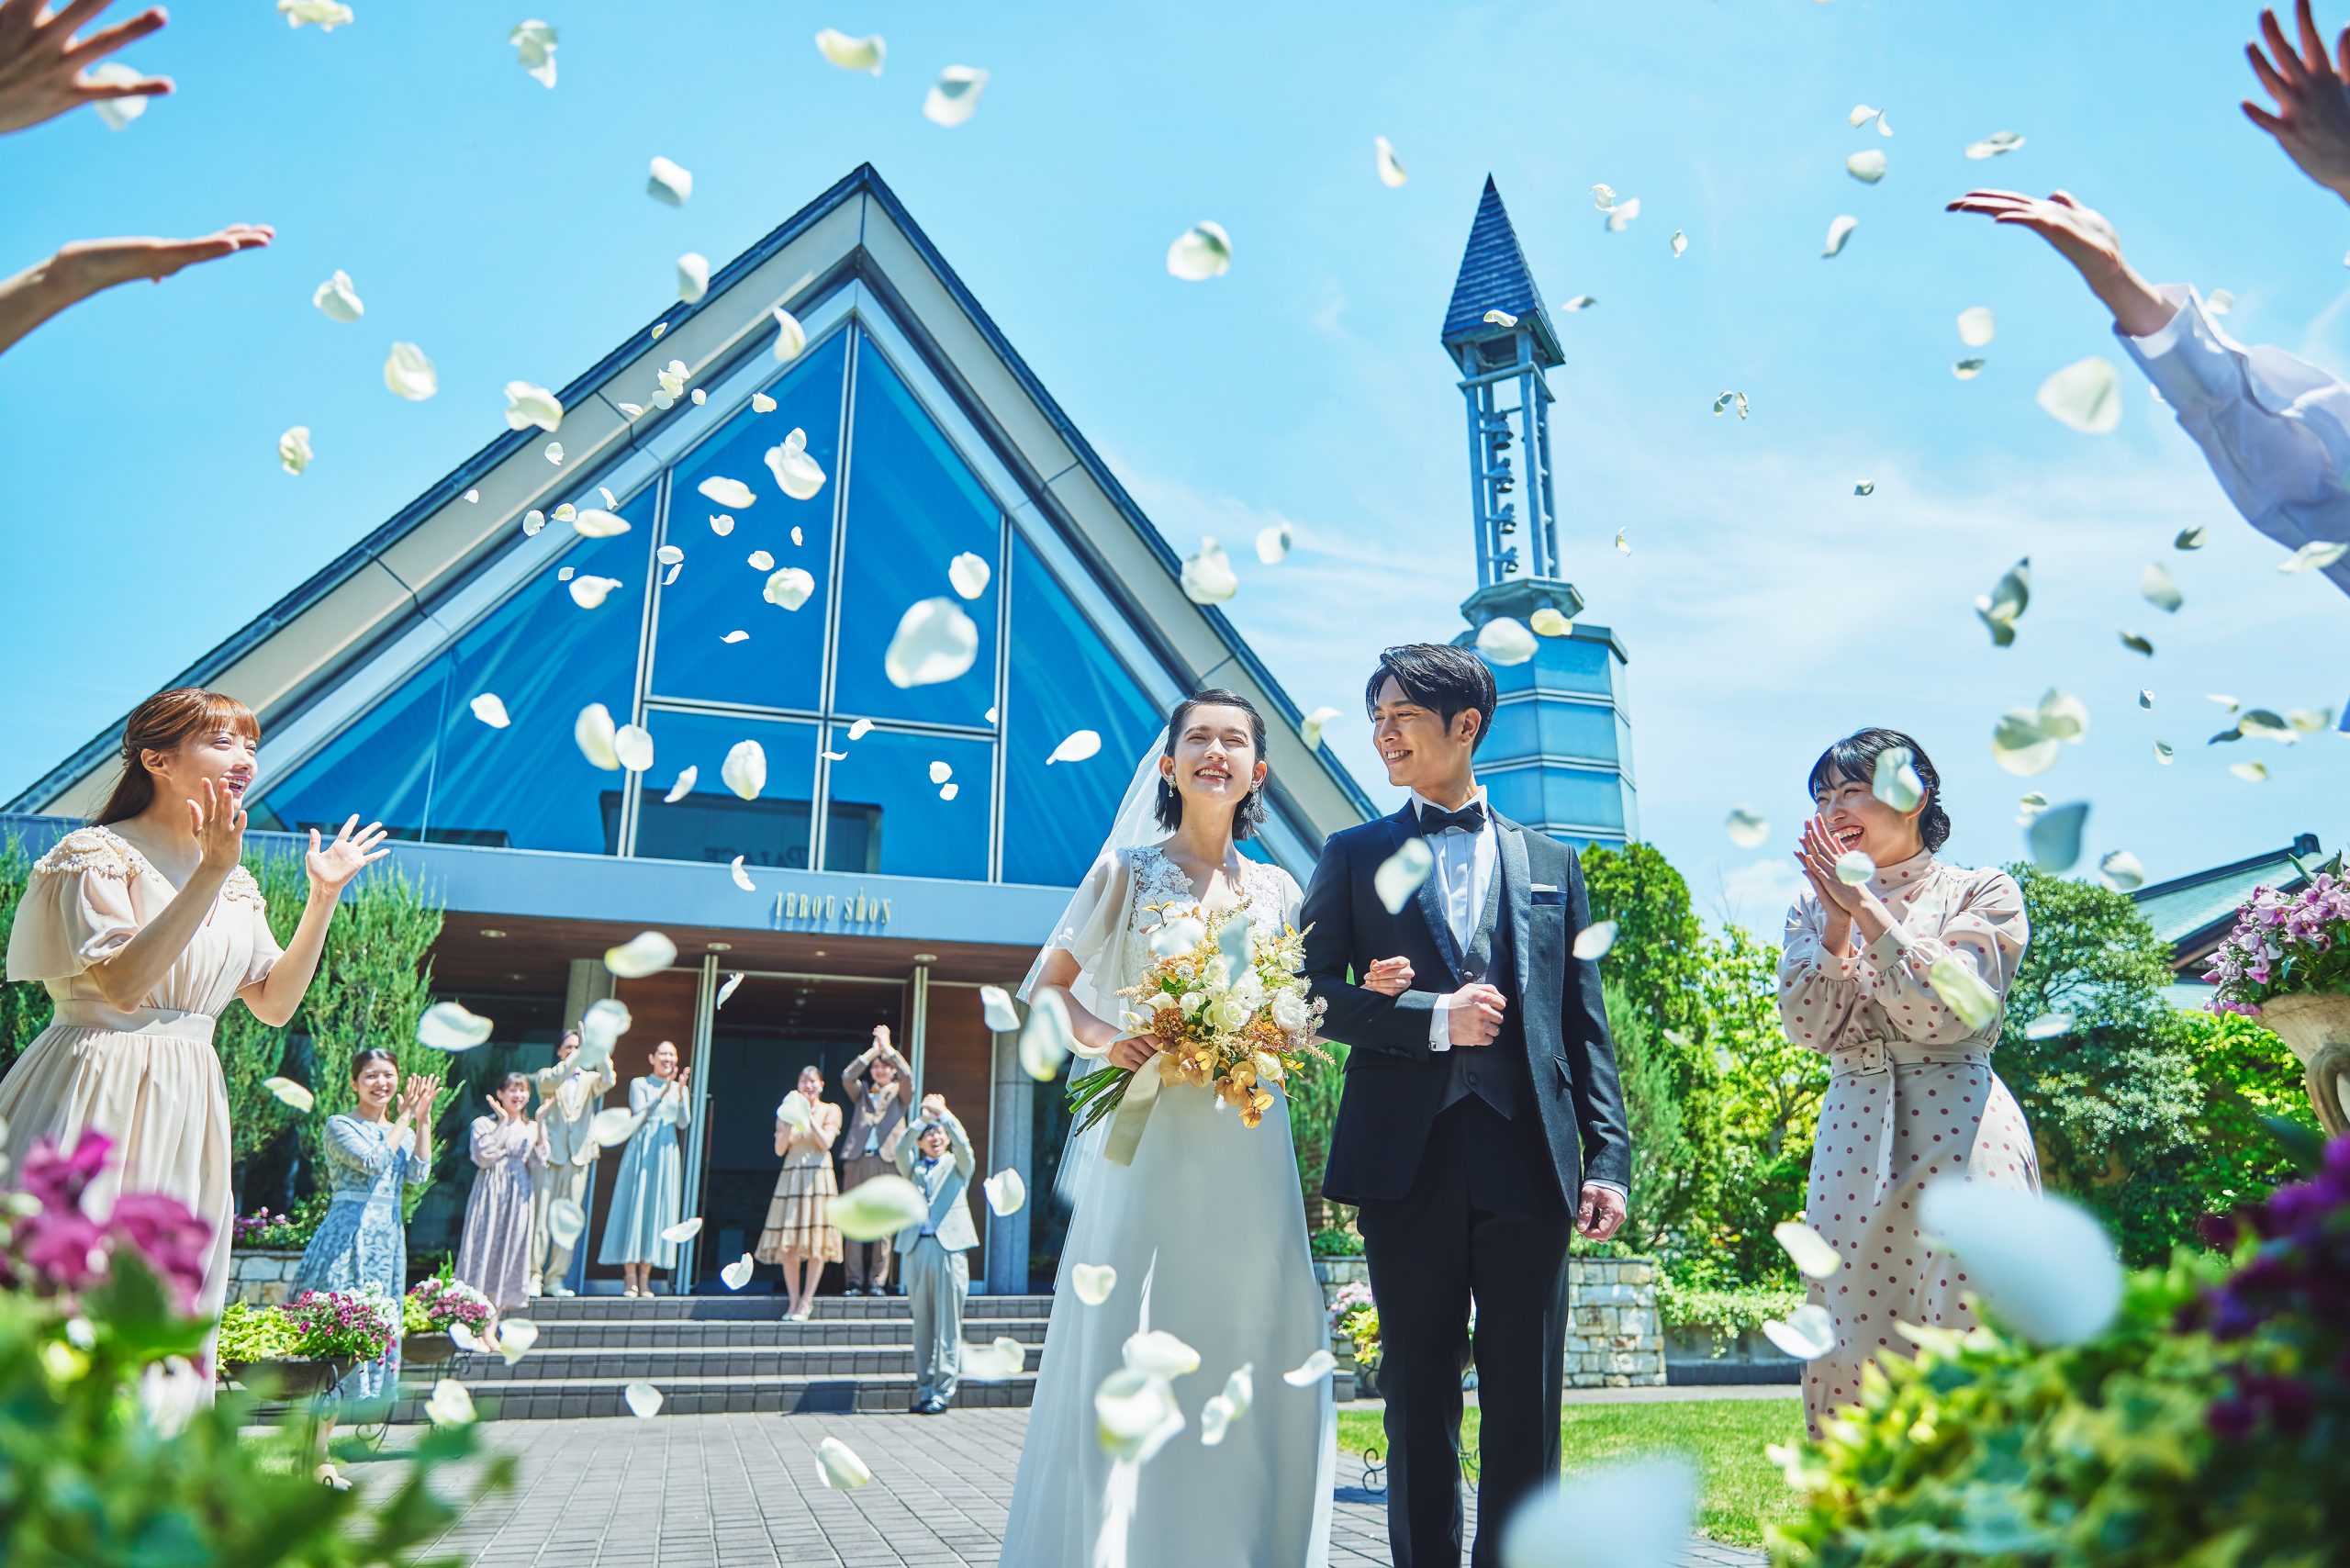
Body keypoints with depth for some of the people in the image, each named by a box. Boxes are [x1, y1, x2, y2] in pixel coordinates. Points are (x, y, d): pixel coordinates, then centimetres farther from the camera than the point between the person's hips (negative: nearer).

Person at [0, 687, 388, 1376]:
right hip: (95, 1099, -6)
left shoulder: (236, 884, 13)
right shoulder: (99, 854, -6)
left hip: (187, 1109, 7)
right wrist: (211, 874, -24)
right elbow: (122, 984, -20)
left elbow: (275, 1004, 11)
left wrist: (323, 896, 6)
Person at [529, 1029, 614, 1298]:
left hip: (579, 1155, 2)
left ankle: (556, 1278, 7)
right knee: (541, 1216, -5)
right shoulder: (546, 1076, 10)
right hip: (550, 1153, -2)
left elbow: (608, 1080, -7)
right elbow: (551, 1080, -15)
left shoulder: (589, 1079, 16)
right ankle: (533, 1276, 0)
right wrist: (580, 1057, -26)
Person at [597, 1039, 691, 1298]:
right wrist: (663, 1091, -16)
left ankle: (644, 1279, 5)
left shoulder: (680, 1088, 12)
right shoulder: (639, 1084, 4)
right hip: (642, 1149, -3)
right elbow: (639, 1116, -9)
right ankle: (630, 1279, -1)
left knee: (658, 1210, 1)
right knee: (634, 1207, -5)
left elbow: (684, 1122, -1)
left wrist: (680, 1092, -14)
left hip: (667, 1153, 3)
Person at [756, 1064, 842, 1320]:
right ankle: (794, 1300, 5)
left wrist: (809, 1116, -11)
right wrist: (789, 1120, -10)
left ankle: (807, 1300, 1)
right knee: (789, 1243, -1)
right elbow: (779, 1149, 1)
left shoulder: (830, 1110, 6)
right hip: (792, 1176, 2)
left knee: (817, 1242, -5)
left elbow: (825, 1143, -8)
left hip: (818, 1177, -2)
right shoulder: (789, 1109, 10)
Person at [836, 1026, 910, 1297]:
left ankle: (877, 1282, 0)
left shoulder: (899, 1093, 15)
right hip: (858, 1160, 2)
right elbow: (847, 1077, 0)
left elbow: (907, 1075, -6)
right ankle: (854, 1282, 2)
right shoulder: (861, 1091, 19)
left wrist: (887, 1047, -2)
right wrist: (873, 1050, -1)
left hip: (887, 1161, -2)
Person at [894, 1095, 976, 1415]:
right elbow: (900, 1151, -2)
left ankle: (944, 1390, 1)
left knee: (948, 1324, -3)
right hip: (916, 1248, 2)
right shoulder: (913, 1169, 18)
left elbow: (963, 1144, -6)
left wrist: (943, 1113, -13)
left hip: (949, 1247, -2)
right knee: (922, 1323, 5)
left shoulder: (958, 1167, 14)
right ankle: (924, 1389, 12)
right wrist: (923, 1118, -12)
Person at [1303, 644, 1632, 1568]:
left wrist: (1608, 1157, 1)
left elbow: (1585, 1025, 10)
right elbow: (1314, 992, 1)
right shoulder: (1354, 856, 11)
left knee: (1526, 1403, 6)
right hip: (1407, 1157, -1)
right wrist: (1433, 1018, -11)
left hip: (1527, 1157, 1)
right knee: (1419, 1397, 7)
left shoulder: (1549, 862, 14)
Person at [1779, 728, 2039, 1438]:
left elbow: (1947, 1012, -10)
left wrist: (1866, 907, -11)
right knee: (1857, 1341, 2)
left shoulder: (1981, 892, 5)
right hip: (1852, 1139, 3)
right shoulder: (1815, 908, 15)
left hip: (1959, 1133, -3)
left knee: (1971, 1335, -5)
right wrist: (1837, 921, -8)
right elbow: (1807, 1026, 2)